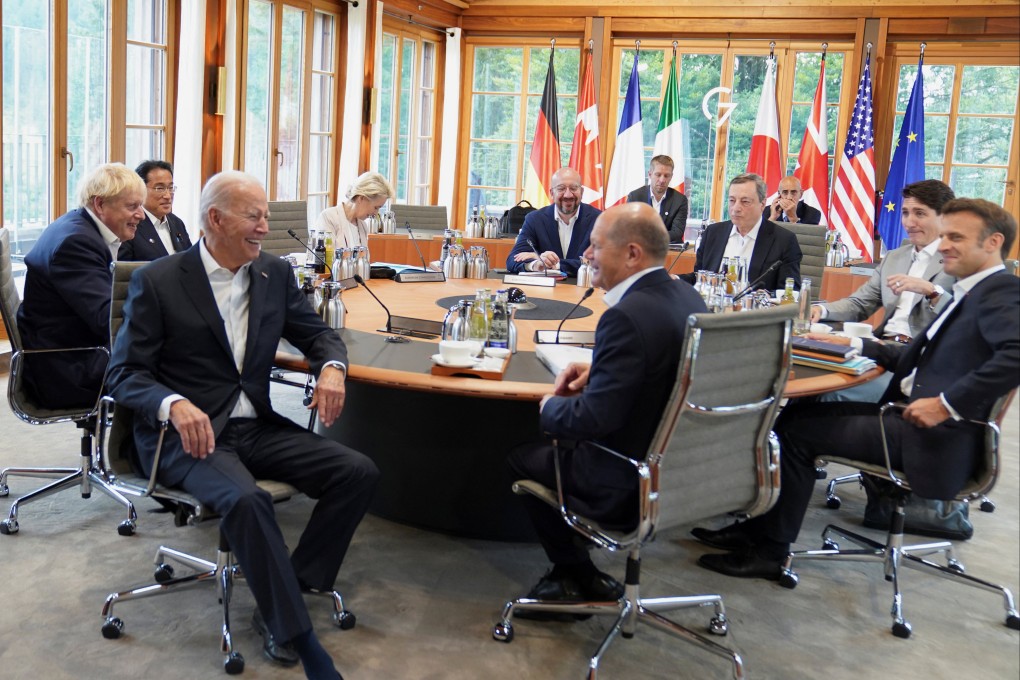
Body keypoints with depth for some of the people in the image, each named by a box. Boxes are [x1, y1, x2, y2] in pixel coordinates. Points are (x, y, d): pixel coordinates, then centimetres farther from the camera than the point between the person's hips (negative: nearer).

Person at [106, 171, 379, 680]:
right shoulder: (157, 282, -5)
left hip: (256, 426, 6)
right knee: (246, 499, -35)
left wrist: (331, 367, -9)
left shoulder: (275, 273, 8)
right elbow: (124, 372, -7)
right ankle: (297, 637, -20)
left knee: (358, 472, -13)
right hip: (187, 433, -5)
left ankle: (285, 597, -5)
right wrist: (174, 403, -29)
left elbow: (316, 333, 16)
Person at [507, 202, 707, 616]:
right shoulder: (688, 298, 0)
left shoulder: (627, 317, -28)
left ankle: (575, 576, 25)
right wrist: (597, 370, 6)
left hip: (627, 489, -9)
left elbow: (594, 419, -27)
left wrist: (550, 406, -7)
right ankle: (575, 576, 31)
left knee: (523, 457, 12)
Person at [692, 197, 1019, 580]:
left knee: (797, 430, -8)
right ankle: (759, 528, 12)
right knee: (798, 413, 6)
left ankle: (770, 551, 5)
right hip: (911, 415, 9)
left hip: (938, 439, -9)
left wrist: (947, 404, -30)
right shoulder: (970, 293, 17)